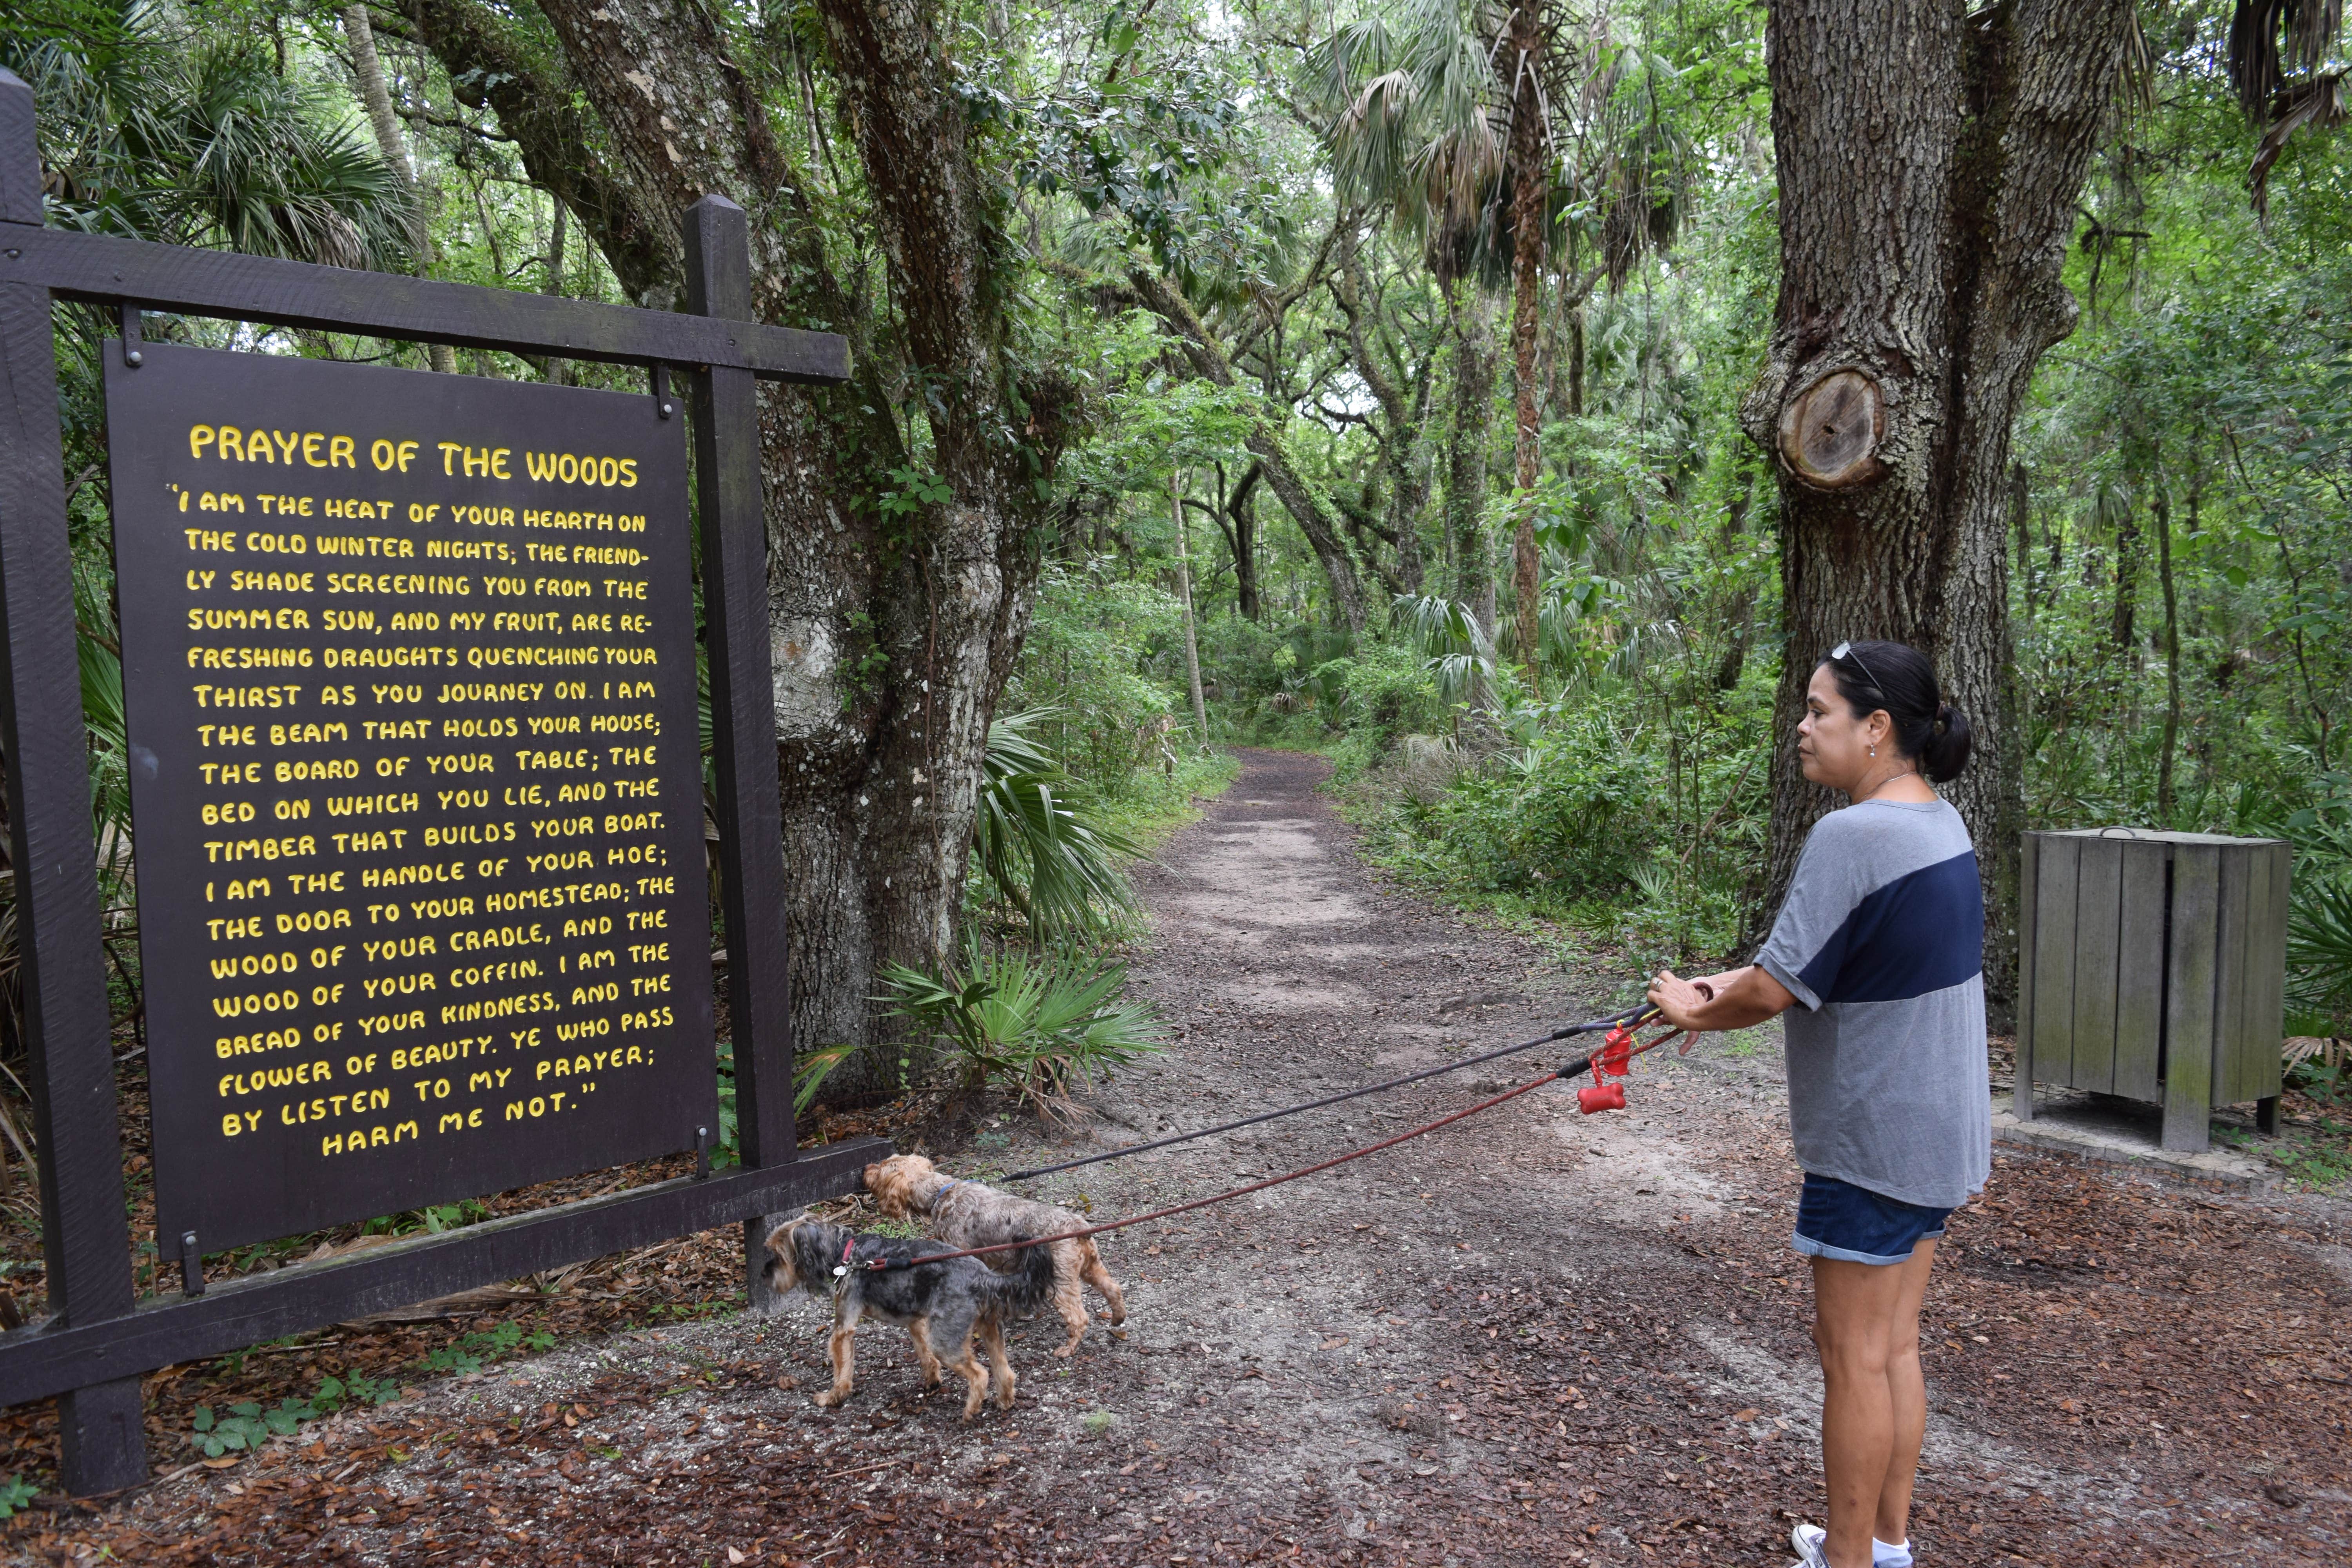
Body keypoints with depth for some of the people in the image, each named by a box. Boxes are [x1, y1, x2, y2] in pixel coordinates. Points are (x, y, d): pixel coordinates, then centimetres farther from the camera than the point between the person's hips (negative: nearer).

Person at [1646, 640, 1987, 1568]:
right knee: (1895, 1344, 19)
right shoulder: (1941, 823, 7)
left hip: (1873, 1139, -9)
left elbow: (1774, 990, -21)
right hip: (1934, 1129, 9)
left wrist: (1698, 1010, -3)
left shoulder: (1852, 837, -24)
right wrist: (1729, 988, 7)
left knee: (1854, 1356, 5)